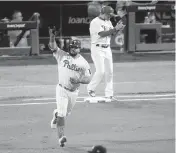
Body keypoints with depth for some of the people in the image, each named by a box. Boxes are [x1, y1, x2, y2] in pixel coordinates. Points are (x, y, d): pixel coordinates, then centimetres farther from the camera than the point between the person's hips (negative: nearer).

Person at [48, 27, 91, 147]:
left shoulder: (84, 63, -5)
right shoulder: (62, 56, -5)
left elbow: (88, 79, -6)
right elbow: (53, 47, -18)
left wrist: (78, 80, -25)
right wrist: (52, 37, -36)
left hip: (74, 92, 3)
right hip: (62, 90, -3)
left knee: (66, 113, 20)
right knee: (62, 114, -14)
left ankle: (56, 115, 54)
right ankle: (61, 136, -14)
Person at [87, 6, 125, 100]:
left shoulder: (108, 22, 13)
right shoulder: (95, 22, -12)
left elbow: (112, 33, 12)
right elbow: (102, 34, -21)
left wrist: (118, 28, -8)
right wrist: (115, 29, -22)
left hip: (107, 49, 8)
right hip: (97, 49, -8)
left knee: (109, 72, 4)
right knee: (100, 71, -14)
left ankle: (109, 94, 8)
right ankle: (90, 89, 6)